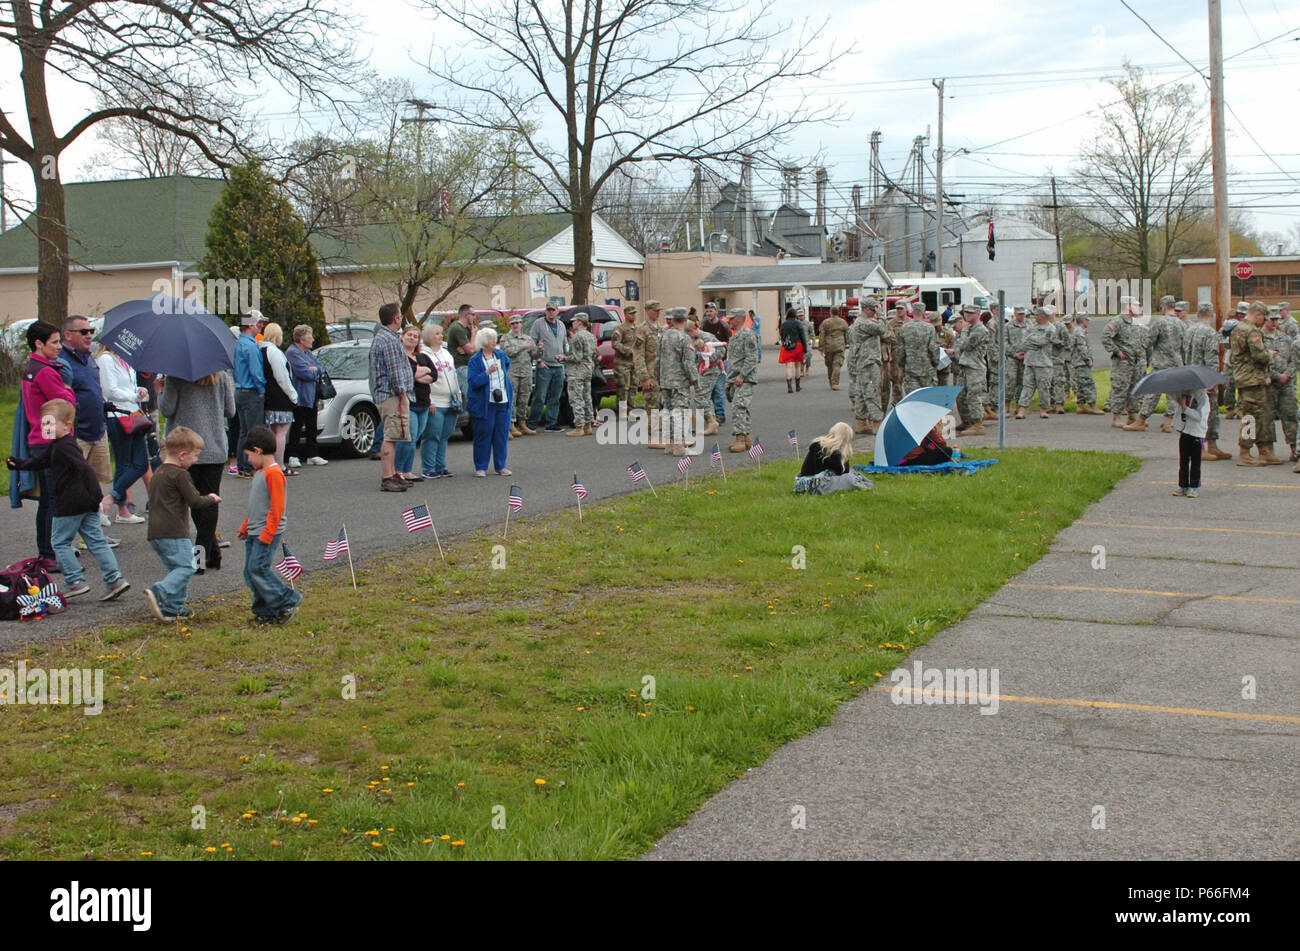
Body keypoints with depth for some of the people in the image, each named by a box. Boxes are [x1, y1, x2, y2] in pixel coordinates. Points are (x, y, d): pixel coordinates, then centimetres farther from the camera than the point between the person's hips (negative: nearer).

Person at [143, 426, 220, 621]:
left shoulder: (158, 473, 19)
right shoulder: (180, 475, -10)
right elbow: (195, 502, -12)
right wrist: (211, 498, 8)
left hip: (156, 532, 9)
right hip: (174, 533, -9)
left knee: (175, 568, 14)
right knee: (185, 567, -9)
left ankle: (172, 609, 11)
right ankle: (160, 593, -26)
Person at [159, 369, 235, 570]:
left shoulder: (176, 376, -7)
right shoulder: (221, 375, 3)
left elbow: (166, 410, -9)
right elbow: (230, 412, 7)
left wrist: (161, 392, 9)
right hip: (216, 448, 3)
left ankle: (212, 552, 2)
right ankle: (206, 553, 3)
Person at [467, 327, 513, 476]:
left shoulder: (501, 355, 8)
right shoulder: (475, 360, -7)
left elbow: (507, 364, 32)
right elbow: (473, 382, -16)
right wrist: (488, 372, -23)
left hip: (503, 402, 5)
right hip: (485, 403, -5)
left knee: (502, 434, 6)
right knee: (483, 435, -1)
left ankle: (501, 466, 16)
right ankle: (481, 467, 8)